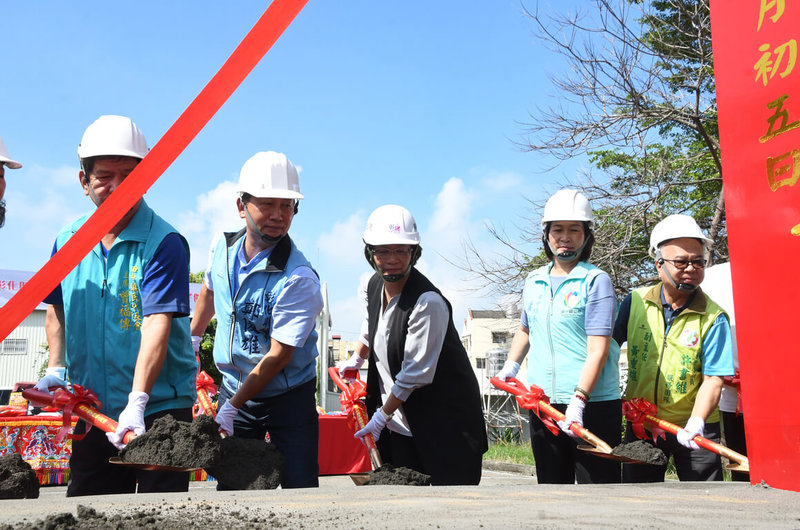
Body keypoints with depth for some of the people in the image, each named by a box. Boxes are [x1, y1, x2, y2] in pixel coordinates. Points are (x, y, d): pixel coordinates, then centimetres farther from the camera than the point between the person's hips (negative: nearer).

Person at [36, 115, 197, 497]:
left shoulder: (164, 243, -13)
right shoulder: (67, 240, 5)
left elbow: (157, 324, -22)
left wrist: (136, 403, -31)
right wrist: (56, 368, 5)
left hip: (159, 408, -5)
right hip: (91, 412, 5)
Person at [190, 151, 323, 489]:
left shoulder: (299, 279, -23)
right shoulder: (223, 246, -4)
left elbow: (278, 355, -22)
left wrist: (231, 408, -19)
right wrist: (191, 339, 30)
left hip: (289, 399, -5)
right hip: (233, 387, 5)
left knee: (300, 492, -6)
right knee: (229, 490, 7)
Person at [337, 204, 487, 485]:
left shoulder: (428, 302, -23)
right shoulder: (375, 284, 2)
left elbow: (415, 375, -20)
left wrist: (381, 417, -11)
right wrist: (356, 359, 41)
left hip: (445, 424, -7)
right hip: (399, 424, 7)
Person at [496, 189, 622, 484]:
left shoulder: (596, 281, -6)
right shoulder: (533, 282, 12)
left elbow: (598, 350, -14)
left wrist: (578, 399, -22)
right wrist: (511, 365, 18)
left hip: (592, 404, -6)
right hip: (542, 404, 6)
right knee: (551, 486, 12)